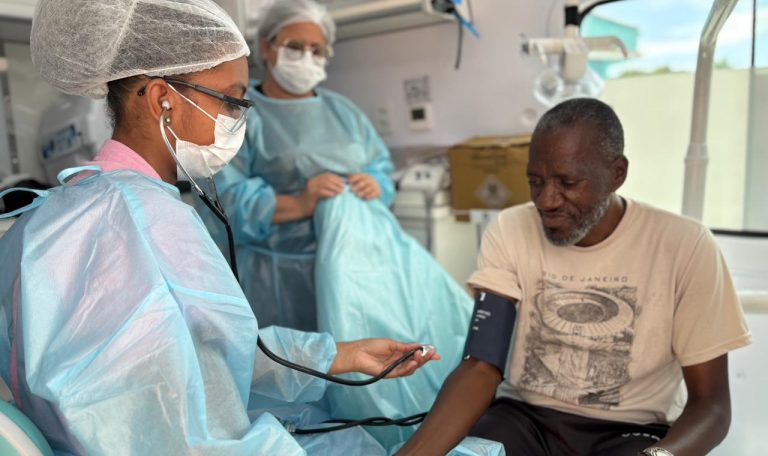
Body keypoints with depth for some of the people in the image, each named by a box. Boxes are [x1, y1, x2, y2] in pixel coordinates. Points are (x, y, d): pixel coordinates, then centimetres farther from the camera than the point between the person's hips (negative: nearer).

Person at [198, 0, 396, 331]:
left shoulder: (343, 111, 16)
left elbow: (381, 167, 14)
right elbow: (222, 200, -12)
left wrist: (374, 185, -10)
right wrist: (300, 204, -25)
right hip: (279, 276, -4)